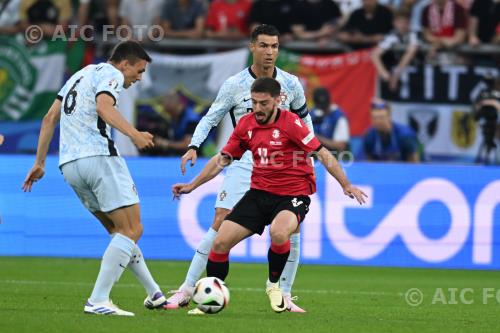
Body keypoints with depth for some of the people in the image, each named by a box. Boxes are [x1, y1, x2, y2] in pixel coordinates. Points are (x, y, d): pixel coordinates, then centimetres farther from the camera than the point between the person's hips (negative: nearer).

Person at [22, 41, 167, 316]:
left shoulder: (81, 75, 26)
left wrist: (39, 163, 26)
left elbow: (49, 119, 24)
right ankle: (98, 301, -17)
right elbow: (104, 106, -20)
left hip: (68, 165, 9)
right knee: (131, 231, -7)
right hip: (98, 157, -9)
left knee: (119, 230, 18)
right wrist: (133, 134, -27)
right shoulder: (111, 74, 1)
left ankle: (154, 295, 22)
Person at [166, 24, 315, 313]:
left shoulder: (291, 85, 1)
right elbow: (211, 118, 3)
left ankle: (284, 297, 7)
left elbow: (304, 117, 17)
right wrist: (194, 146, -11)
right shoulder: (234, 85, -5)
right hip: (244, 163, -2)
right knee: (220, 224, -13)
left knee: (291, 229, -8)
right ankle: (187, 290, -8)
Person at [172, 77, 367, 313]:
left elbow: (322, 153, -13)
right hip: (259, 193, 5)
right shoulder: (246, 125, 4)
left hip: (292, 195, -5)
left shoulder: (290, 123, -13)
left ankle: (273, 285, -7)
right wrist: (192, 185, 17)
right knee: (220, 243, -7)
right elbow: (222, 159, 16)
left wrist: (346, 186, -18)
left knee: (278, 233, -36)